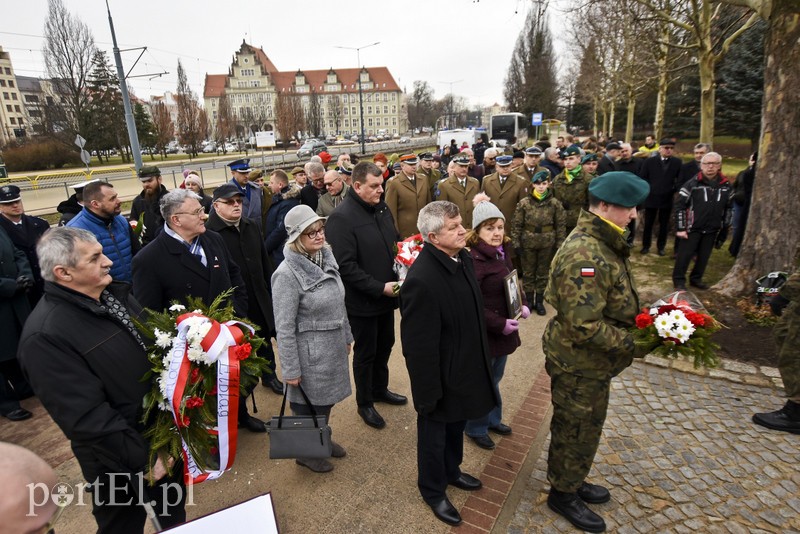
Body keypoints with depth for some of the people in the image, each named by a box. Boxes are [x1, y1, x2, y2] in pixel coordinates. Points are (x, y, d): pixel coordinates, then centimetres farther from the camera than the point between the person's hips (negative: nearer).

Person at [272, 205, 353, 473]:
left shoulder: (327, 257, -1)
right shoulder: (287, 274, -22)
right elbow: (284, 328, -19)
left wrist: (346, 337, 16)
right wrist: (290, 370, -15)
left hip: (334, 347, 7)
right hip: (309, 353, -6)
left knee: (327, 399, 23)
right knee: (308, 403, 14)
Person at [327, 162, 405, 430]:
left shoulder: (382, 208, 4)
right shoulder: (341, 217, -20)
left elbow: (395, 244, 16)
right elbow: (345, 266, -24)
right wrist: (380, 287, -24)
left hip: (387, 295, 7)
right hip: (362, 300, -7)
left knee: (385, 345, 22)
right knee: (365, 352, 10)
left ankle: (380, 389, 45)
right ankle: (364, 403, 32)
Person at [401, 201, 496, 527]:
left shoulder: (463, 259, -5)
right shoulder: (422, 280, -33)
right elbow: (419, 345, -27)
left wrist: (481, 361, 17)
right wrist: (428, 392, -19)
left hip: (466, 368, 8)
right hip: (441, 377, -8)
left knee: (456, 426, 29)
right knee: (435, 435, 18)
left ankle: (451, 471, 56)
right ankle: (433, 491, 44)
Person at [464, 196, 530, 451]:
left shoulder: (502, 252, 4)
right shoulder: (474, 259, -24)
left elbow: (512, 284, 17)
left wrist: (523, 305, 0)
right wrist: (500, 324, -23)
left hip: (503, 331, 8)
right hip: (483, 333, -8)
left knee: (494, 379, 25)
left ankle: (493, 419, 46)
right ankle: (476, 428, 33)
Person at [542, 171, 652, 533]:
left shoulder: (601, 243, 4)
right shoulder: (585, 255, -30)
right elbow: (584, 326, -32)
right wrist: (636, 345, -23)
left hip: (592, 361, 10)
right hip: (579, 364, -10)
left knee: (586, 426, 26)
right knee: (576, 431, 12)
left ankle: (572, 481, 48)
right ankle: (563, 494, 36)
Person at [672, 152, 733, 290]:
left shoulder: (726, 186, 4)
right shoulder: (692, 184, -9)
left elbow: (728, 208, 13)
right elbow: (679, 205, -9)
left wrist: (725, 229, 13)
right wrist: (680, 228, -12)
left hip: (712, 230, 4)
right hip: (692, 228, -4)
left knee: (704, 257, 12)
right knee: (685, 255, -1)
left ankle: (696, 279, 28)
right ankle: (679, 280, 11)